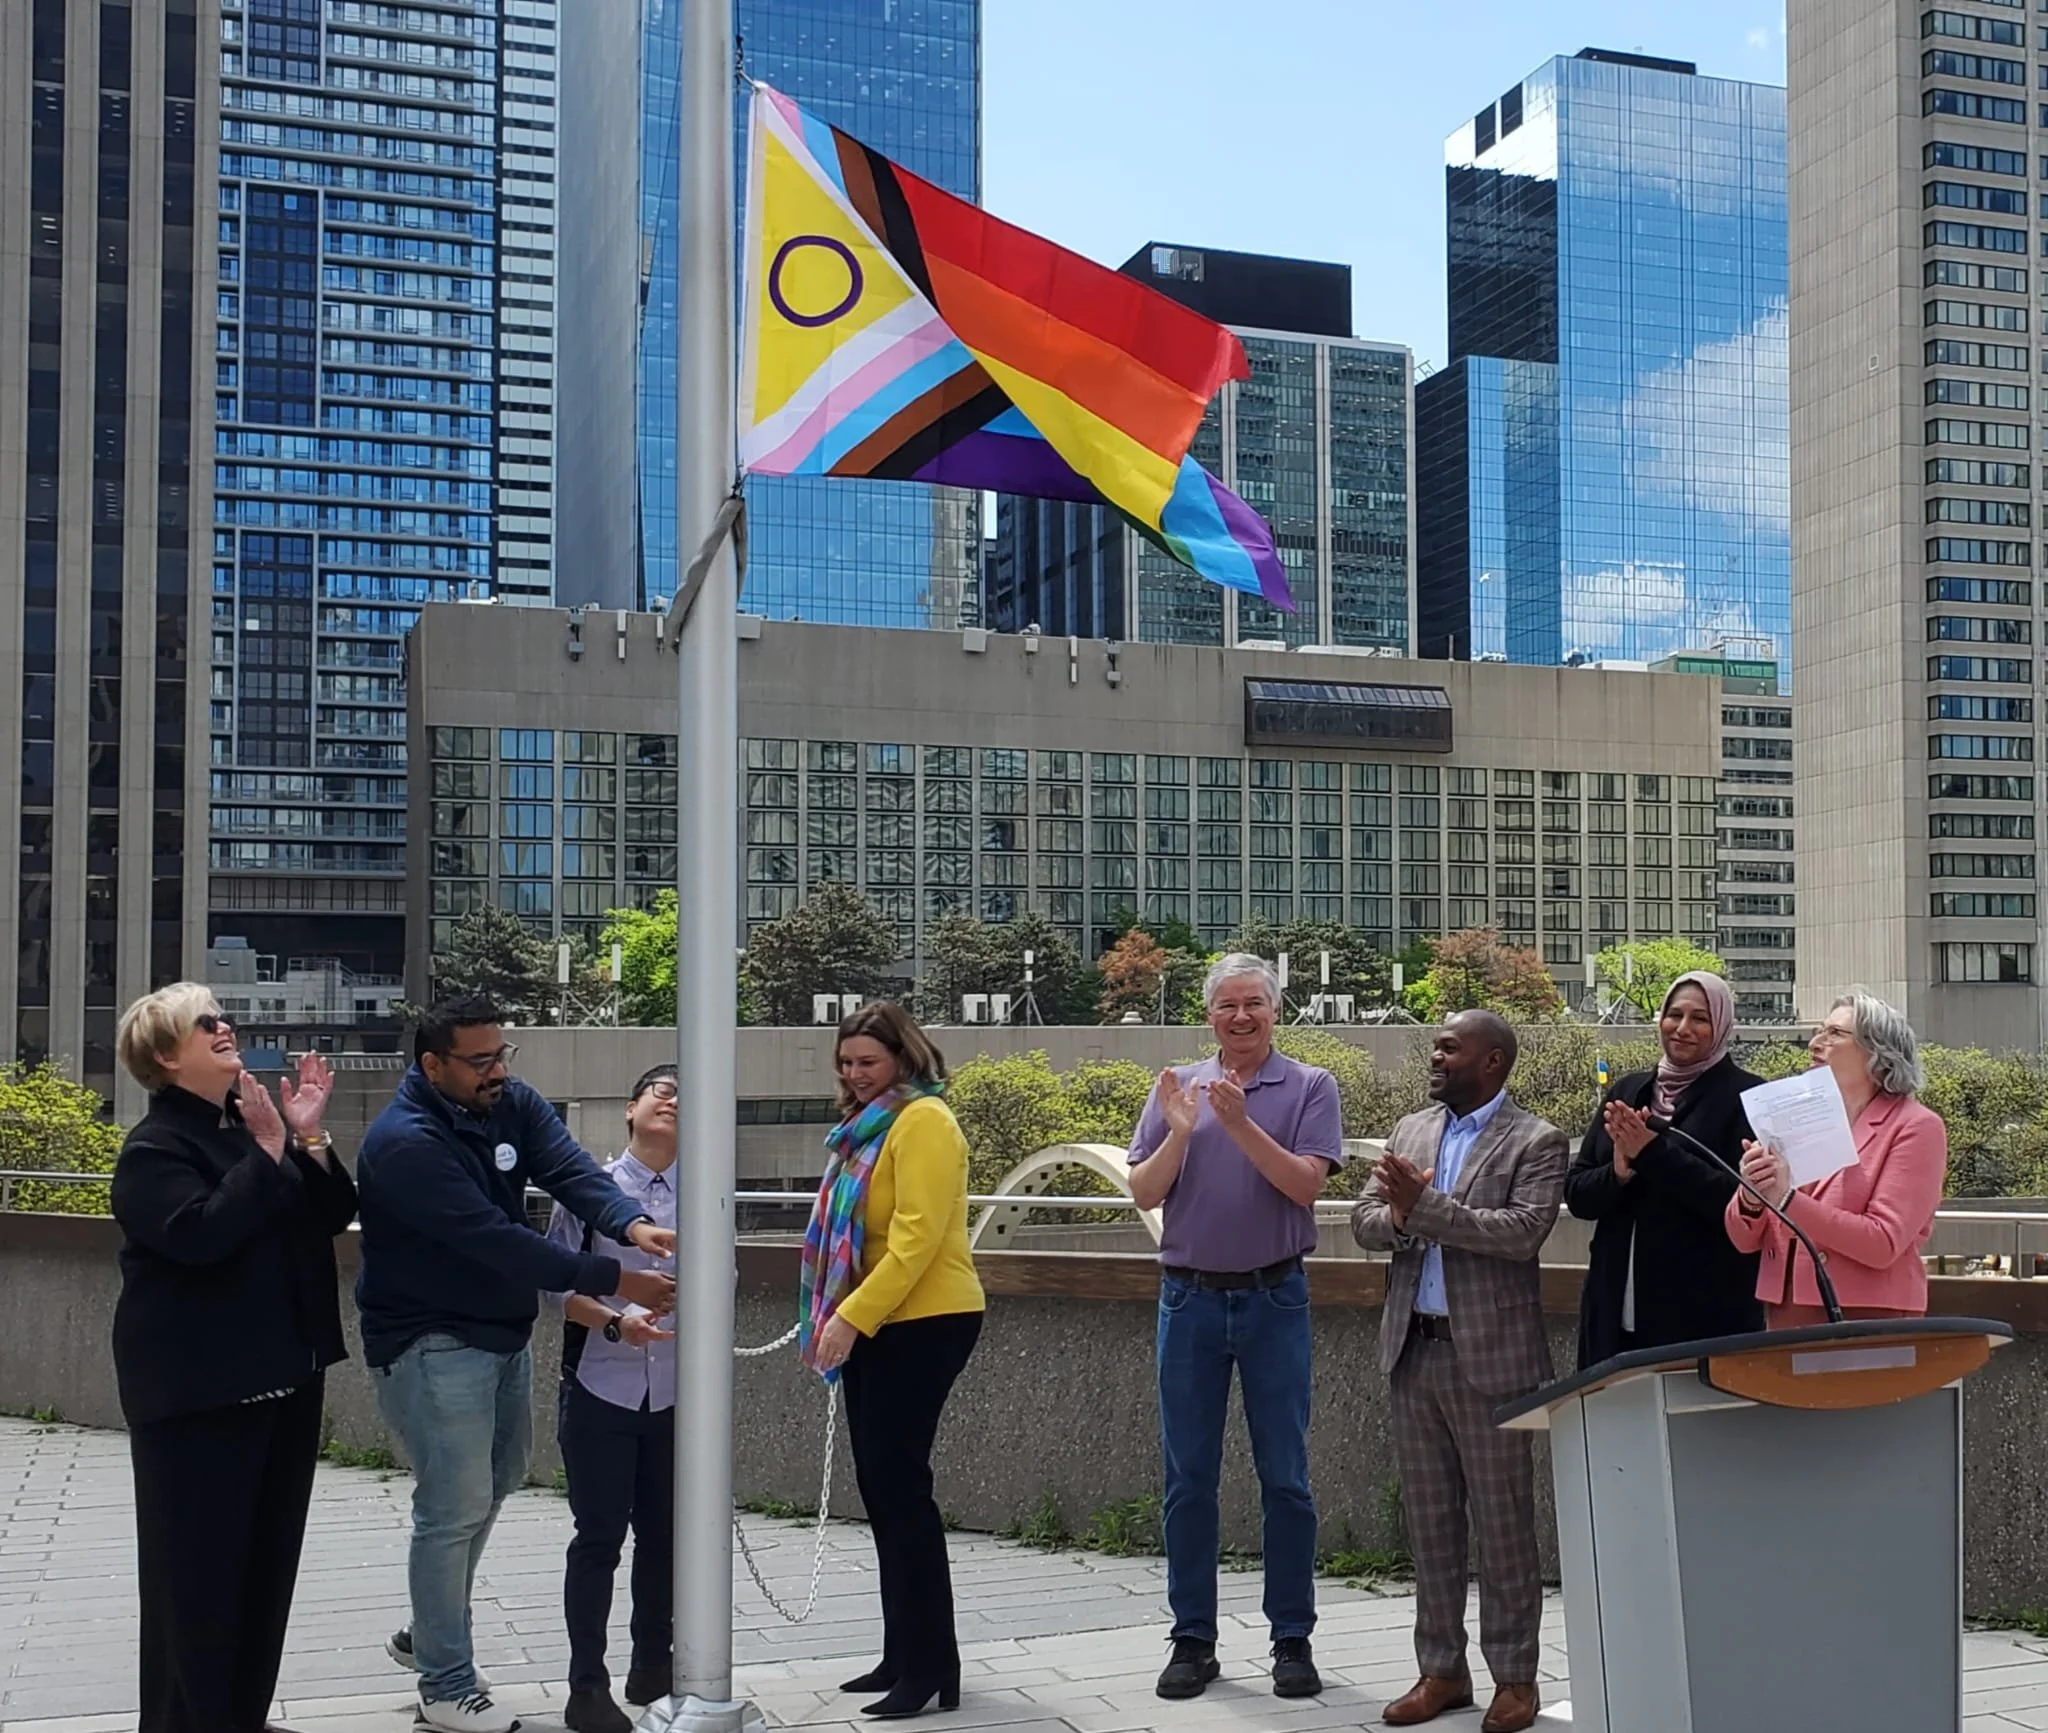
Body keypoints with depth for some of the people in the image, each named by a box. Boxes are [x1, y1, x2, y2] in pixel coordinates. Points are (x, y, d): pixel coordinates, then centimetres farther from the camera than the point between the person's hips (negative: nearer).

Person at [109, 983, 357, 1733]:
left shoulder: (252, 1125, 11)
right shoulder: (154, 1147, -11)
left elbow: (331, 1218, 8)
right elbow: (198, 1233, -28)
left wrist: (309, 1140, -6)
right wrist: (267, 1154, -23)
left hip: (283, 1375, 8)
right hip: (199, 1391, -8)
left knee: (267, 1559, 14)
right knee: (197, 1569, -2)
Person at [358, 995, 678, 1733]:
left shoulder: (513, 1104, -2)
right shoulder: (404, 1143, -26)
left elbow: (571, 1170, -17)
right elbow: (494, 1238, -32)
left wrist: (632, 1223, -38)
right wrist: (614, 1280, -34)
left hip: (503, 1333, 9)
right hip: (433, 1345, -9)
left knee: (491, 1484, 21)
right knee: (455, 1509, -4)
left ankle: (428, 1633, 39)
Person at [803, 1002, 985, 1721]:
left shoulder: (922, 1121, -12)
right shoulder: (868, 1125, 16)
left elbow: (918, 1236, -20)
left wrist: (852, 1318, -22)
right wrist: (830, 1319, 12)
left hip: (922, 1325, -9)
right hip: (870, 1330, 9)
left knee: (899, 1485, -8)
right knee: (882, 1487, 11)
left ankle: (932, 1667, -1)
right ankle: (903, 1656, 19)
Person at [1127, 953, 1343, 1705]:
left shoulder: (1309, 1088, 0)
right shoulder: (1177, 1090, 7)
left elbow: (1305, 1184, -12)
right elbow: (1144, 1193, 1)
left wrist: (1241, 1124, -22)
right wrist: (1179, 1133, -15)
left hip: (1274, 1298, -2)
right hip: (1189, 1298, 2)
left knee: (1285, 1476, 3)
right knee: (1188, 1476, 6)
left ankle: (1293, 1641, 12)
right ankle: (1192, 1640, 14)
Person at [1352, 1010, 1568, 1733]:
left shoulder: (1535, 1142, -5)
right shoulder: (1410, 1130, 12)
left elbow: (1523, 1232, -19)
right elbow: (1366, 1222, 9)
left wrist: (1424, 1205, -22)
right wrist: (1398, 1218, -14)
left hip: (1489, 1354, -6)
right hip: (1413, 1349, 6)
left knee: (1503, 1521, 2)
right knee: (1429, 1519, 11)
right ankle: (1442, 1670, 21)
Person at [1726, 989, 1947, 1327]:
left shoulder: (1916, 1128, -2)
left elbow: (1884, 1244, -14)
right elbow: (1745, 1239, 9)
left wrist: (1787, 1200, -20)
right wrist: (1751, 1200, -12)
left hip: (1868, 1327, -4)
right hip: (1785, 1322, 4)